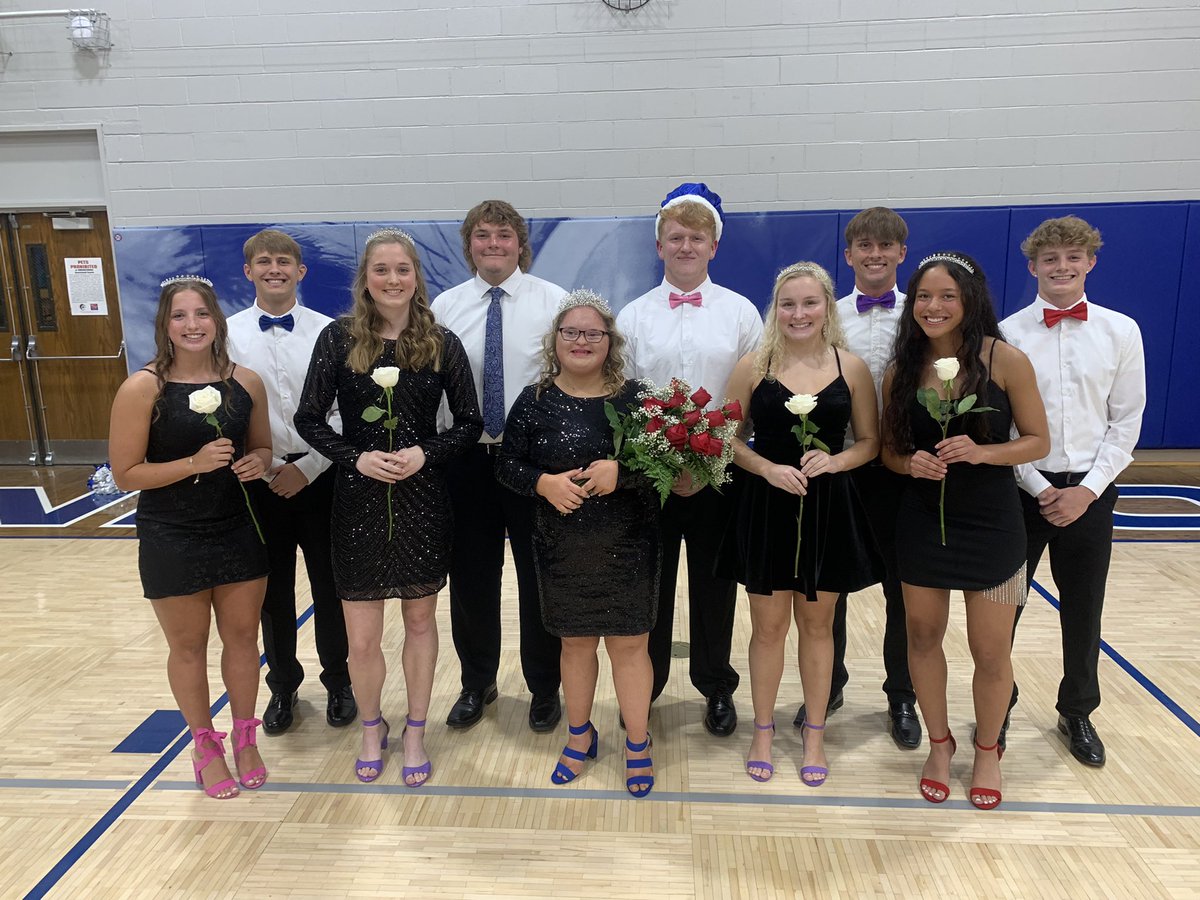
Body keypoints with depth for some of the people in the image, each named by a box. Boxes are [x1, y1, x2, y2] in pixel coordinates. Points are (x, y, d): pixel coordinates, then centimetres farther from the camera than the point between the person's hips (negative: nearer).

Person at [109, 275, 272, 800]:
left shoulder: (246, 383, -2)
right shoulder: (143, 389, -13)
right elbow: (125, 474, -12)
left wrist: (257, 462, -11)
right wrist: (194, 463, -23)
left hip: (239, 532, 3)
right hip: (171, 541, -3)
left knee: (242, 637, 14)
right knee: (188, 647, 14)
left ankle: (244, 738, 35)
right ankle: (205, 745, 35)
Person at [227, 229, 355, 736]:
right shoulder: (227, 334, 0)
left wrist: (308, 467, -11)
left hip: (319, 475, -1)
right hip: (258, 479, 1)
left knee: (329, 584, 10)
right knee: (272, 590, 13)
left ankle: (337, 681, 29)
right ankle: (283, 685, 33)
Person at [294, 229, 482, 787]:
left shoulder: (442, 343, -1)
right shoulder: (339, 338, -3)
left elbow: (469, 423, 2)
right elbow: (309, 419, -1)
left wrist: (426, 454, -14)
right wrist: (356, 457, -15)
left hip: (423, 499, 1)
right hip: (358, 499, 0)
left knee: (420, 620, 13)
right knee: (361, 639, 4)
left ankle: (415, 733, 34)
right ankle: (371, 728, 33)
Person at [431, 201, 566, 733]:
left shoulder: (553, 302, -3)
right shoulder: (445, 307, 4)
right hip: (467, 459, 2)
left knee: (539, 577, 9)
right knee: (471, 578, 13)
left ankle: (544, 688, 30)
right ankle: (477, 684, 35)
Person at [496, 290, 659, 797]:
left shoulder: (634, 397, -4)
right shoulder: (534, 402, -1)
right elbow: (507, 465, 2)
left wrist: (620, 471, -23)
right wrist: (544, 483, -16)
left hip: (628, 546, -1)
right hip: (561, 548, 1)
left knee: (629, 643, 6)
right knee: (575, 642, 15)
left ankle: (637, 746, 26)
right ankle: (580, 736, 37)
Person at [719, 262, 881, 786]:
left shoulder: (851, 368, 0)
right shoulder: (753, 366, -2)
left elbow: (870, 442, 4)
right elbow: (731, 439, 0)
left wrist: (835, 460, -15)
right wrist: (768, 468, -17)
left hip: (828, 510, 1)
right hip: (767, 508, 0)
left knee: (817, 625, 13)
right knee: (768, 626, 10)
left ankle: (814, 734, 30)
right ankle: (763, 731, 28)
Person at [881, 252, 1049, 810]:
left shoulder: (1005, 360, -10)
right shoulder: (900, 372, -1)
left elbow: (1037, 441, -5)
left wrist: (981, 452, -22)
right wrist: (912, 463, -15)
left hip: (990, 523, -2)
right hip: (922, 520, 3)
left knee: (991, 651, 7)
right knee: (923, 636, 12)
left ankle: (987, 751, 35)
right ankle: (939, 744, 35)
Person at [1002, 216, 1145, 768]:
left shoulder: (1121, 331, 0)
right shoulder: (1008, 334, -5)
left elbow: (1126, 422, 1)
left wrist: (1086, 491, -8)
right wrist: (1038, 488, -9)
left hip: (1090, 491, 2)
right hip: (1021, 487, -1)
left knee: (1083, 611, 13)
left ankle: (1077, 713, 34)